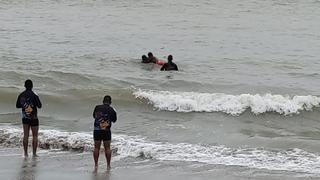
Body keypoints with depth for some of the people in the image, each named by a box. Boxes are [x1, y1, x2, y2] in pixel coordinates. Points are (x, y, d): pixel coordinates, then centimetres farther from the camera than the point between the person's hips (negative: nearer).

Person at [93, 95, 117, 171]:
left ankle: (96, 165, 8)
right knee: (107, 148, 7)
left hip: (97, 130, 1)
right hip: (106, 131, -1)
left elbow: (94, 116, 18)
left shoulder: (97, 107, 1)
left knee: (96, 148, 8)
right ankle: (108, 165, 10)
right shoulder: (111, 110, -3)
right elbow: (114, 120, 10)